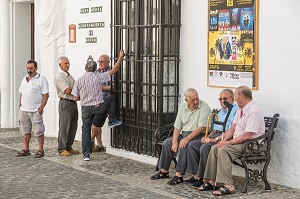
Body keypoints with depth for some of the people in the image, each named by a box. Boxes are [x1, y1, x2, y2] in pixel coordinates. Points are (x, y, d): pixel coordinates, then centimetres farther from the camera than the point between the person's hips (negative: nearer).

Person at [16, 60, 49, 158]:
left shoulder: (41, 79, -6)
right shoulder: (25, 79, 15)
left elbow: (46, 95, -9)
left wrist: (41, 107, -16)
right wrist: (20, 104, 10)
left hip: (35, 110, -7)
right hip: (24, 110, 7)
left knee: (38, 131, -4)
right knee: (26, 131, 12)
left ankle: (40, 150, 2)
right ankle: (26, 149, 20)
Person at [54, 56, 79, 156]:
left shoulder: (69, 75, 18)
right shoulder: (59, 76, -9)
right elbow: (68, 91, -16)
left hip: (73, 103, 9)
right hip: (65, 103, -9)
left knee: (73, 127, 9)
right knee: (64, 127, -6)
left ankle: (68, 147, 17)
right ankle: (61, 149, -1)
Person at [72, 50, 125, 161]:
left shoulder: (79, 80, -4)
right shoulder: (98, 77, -8)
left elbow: (76, 98, -2)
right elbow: (113, 71, 0)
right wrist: (121, 57, 8)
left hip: (85, 108, 1)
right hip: (99, 107, -1)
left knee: (86, 130, 8)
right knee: (111, 99, 26)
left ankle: (86, 154, 3)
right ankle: (112, 121, 31)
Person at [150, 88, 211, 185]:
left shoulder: (204, 107, -14)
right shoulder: (182, 107, 6)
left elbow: (201, 127, -20)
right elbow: (177, 126, 7)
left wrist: (187, 138, -25)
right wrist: (175, 141, -7)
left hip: (198, 136, -7)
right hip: (184, 134, 7)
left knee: (184, 146, -31)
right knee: (167, 142, -4)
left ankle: (179, 175, -26)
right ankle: (164, 171, 6)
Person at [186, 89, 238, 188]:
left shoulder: (235, 111, -7)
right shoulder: (221, 111, 26)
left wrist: (214, 139, -21)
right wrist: (207, 137, 9)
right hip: (215, 134, 10)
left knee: (205, 147, -32)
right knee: (192, 146, -7)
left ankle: (203, 177, -23)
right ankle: (196, 175, -9)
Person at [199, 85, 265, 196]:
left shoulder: (253, 112, -18)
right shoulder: (240, 109, 15)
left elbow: (247, 136, -23)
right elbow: (232, 128, 15)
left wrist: (229, 143, -20)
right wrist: (224, 140, -2)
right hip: (237, 142, 10)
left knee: (223, 150, -28)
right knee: (214, 148, -6)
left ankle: (228, 186, -30)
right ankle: (211, 181, -8)